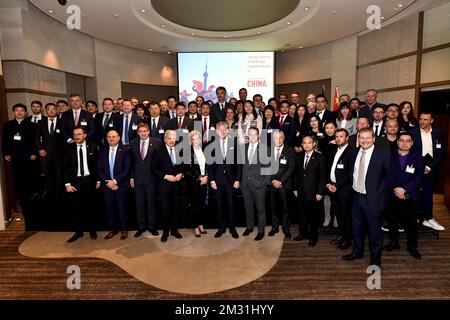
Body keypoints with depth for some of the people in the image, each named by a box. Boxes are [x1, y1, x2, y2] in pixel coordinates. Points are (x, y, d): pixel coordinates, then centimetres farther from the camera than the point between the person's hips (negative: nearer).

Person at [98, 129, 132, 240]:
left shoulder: (124, 151, -3)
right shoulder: (102, 152, 9)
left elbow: (127, 169, -9)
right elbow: (100, 170, 7)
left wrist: (115, 181, -14)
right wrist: (107, 182, -7)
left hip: (120, 184, -3)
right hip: (107, 185, 3)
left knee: (121, 208, 4)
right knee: (109, 208, 8)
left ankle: (124, 229, 18)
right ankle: (112, 229, 22)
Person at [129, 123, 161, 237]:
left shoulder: (157, 142, -4)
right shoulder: (133, 144, 6)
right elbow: (131, 161, 8)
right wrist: (131, 177, 5)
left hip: (151, 177, -2)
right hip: (137, 178, 3)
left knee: (151, 203, 8)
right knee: (139, 203, 9)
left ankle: (152, 226, 21)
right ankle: (141, 227, 22)